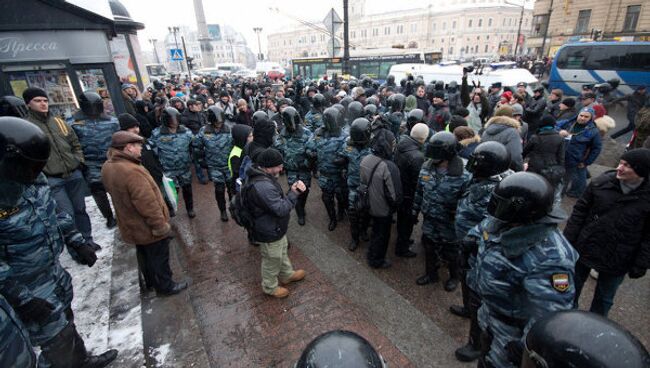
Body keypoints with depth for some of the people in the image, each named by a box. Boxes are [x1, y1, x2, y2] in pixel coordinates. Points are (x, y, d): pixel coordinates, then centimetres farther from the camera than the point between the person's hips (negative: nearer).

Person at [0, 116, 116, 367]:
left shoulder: (32, 178, -8)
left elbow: (54, 211, 8)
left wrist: (78, 243, 4)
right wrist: (22, 298, -23)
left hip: (54, 271, 7)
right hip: (26, 288, -7)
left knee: (65, 323, 28)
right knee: (57, 339, 11)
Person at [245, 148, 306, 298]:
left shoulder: (261, 176, -3)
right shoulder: (263, 186, -37)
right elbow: (282, 209, -32)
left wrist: (292, 191, -1)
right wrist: (294, 193, -27)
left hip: (275, 228, 10)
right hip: (269, 232, -10)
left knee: (282, 252, 29)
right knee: (272, 260, 15)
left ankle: (287, 275, 53)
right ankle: (270, 287, 40)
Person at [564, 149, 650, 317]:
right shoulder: (600, 183, -12)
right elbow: (579, 212, -5)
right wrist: (568, 242, -7)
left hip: (616, 262, -1)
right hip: (584, 250, 1)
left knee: (604, 299, 19)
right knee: (573, 287, 19)